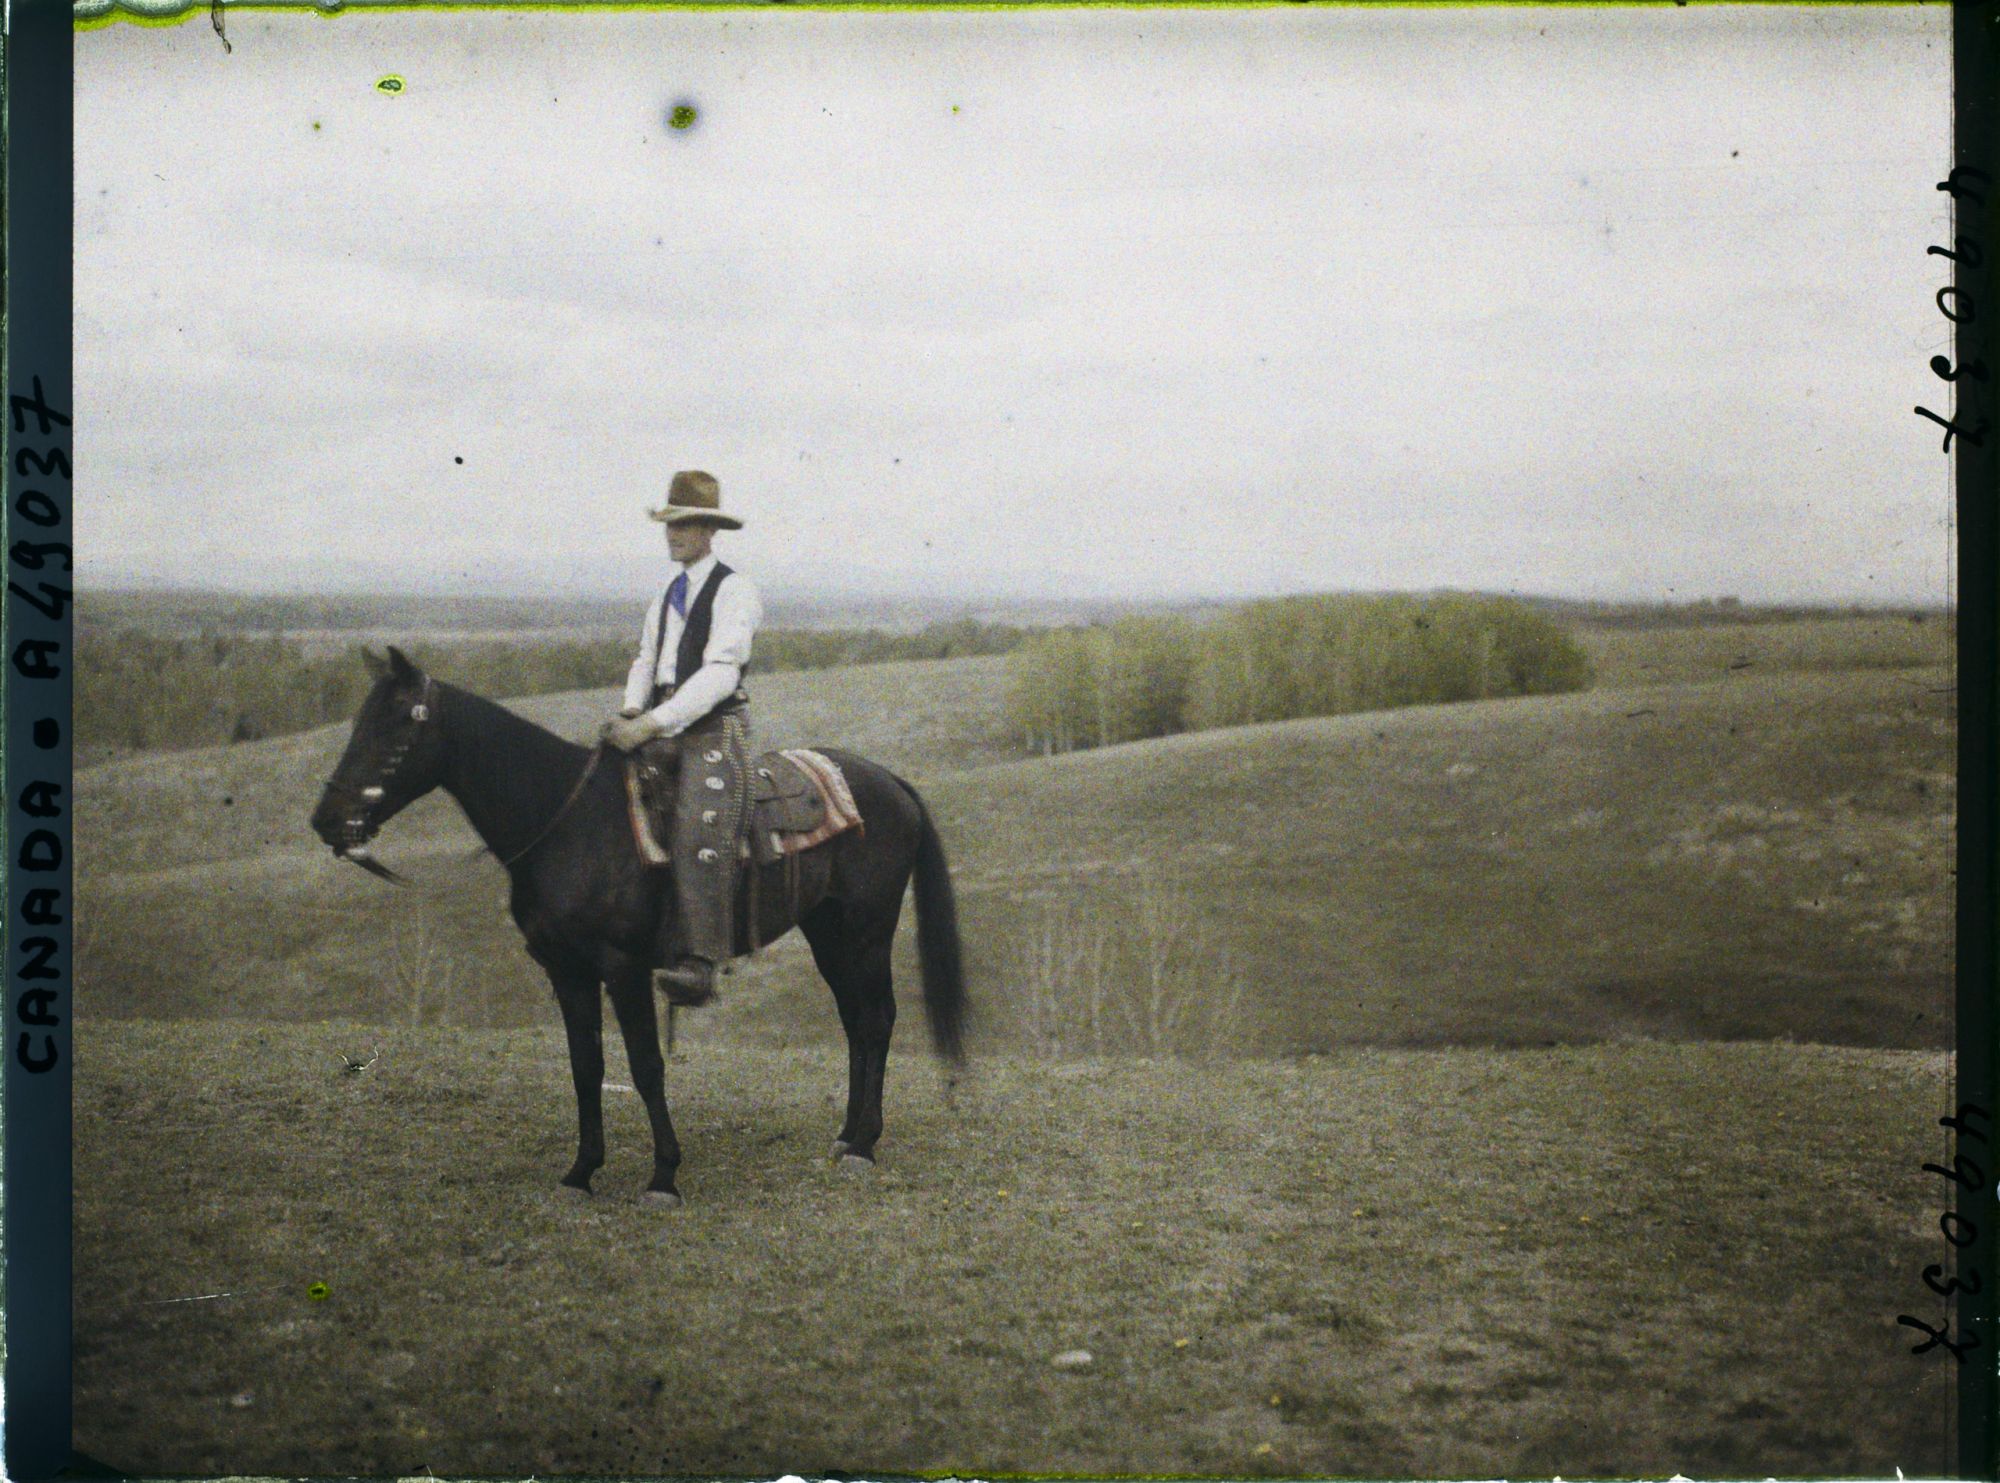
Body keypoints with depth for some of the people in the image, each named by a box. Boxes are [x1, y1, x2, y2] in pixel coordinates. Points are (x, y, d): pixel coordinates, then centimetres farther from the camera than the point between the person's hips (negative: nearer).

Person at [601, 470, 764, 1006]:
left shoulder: (735, 590, -4)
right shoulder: (668, 596, 22)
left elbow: (719, 673, -15)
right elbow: (645, 660, 20)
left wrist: (653, 724, -22)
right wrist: (631, 711, -3)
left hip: (716, 726, -8)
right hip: (661, 727, 8)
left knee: (699, 830, -28)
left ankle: (699, 963, -36)